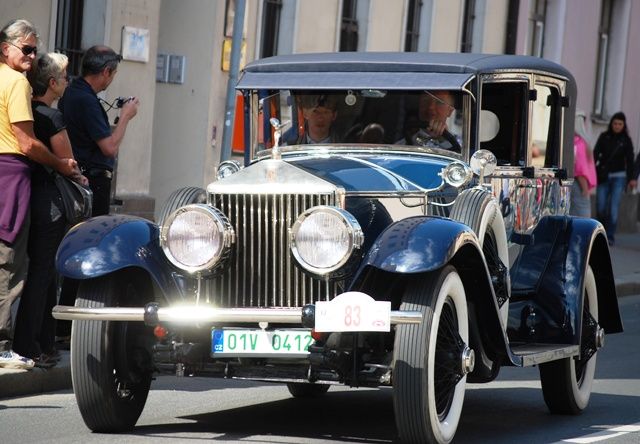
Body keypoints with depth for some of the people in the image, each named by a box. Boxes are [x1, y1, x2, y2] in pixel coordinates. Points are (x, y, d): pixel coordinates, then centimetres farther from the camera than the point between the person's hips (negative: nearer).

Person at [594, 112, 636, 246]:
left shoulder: (626, 140, 1)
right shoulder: (604, 137, 3)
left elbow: (629, 160, 0)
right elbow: (596, 153, -3)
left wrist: (631, 178, -9)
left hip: (618, 177, -1)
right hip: (603, 176, 2)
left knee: (613, 207, -10)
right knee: (600, 207, -1)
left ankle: (610, 236, -6)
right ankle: (603, 230, 23)